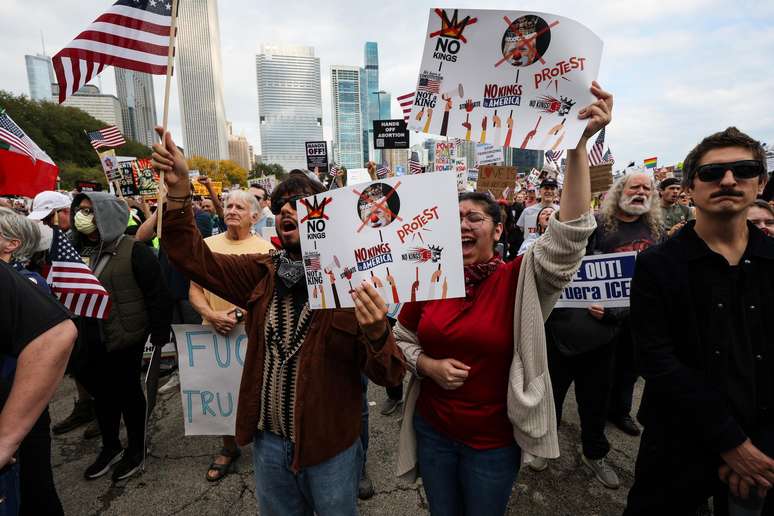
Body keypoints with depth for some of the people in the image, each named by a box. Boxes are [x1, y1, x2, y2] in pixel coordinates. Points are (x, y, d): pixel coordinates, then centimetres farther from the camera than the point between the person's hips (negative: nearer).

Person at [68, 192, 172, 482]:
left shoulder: (133, 251, -15)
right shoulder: (75, 249, 5)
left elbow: (156, 295, -15)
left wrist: (160, 335, -15)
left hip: (125, 339, -6)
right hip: (89, 340, 6)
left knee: (127, 391, 9)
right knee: (102, 393, 18)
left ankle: (136, 448, 30)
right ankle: (110, 446, 39)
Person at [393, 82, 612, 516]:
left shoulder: (519, 280, -15)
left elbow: (570, 233, -29)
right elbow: (403, 340, 3)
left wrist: (578, 144, -34)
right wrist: (429, 366, -16)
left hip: (494, 442, -2)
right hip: (432, 431, 3)